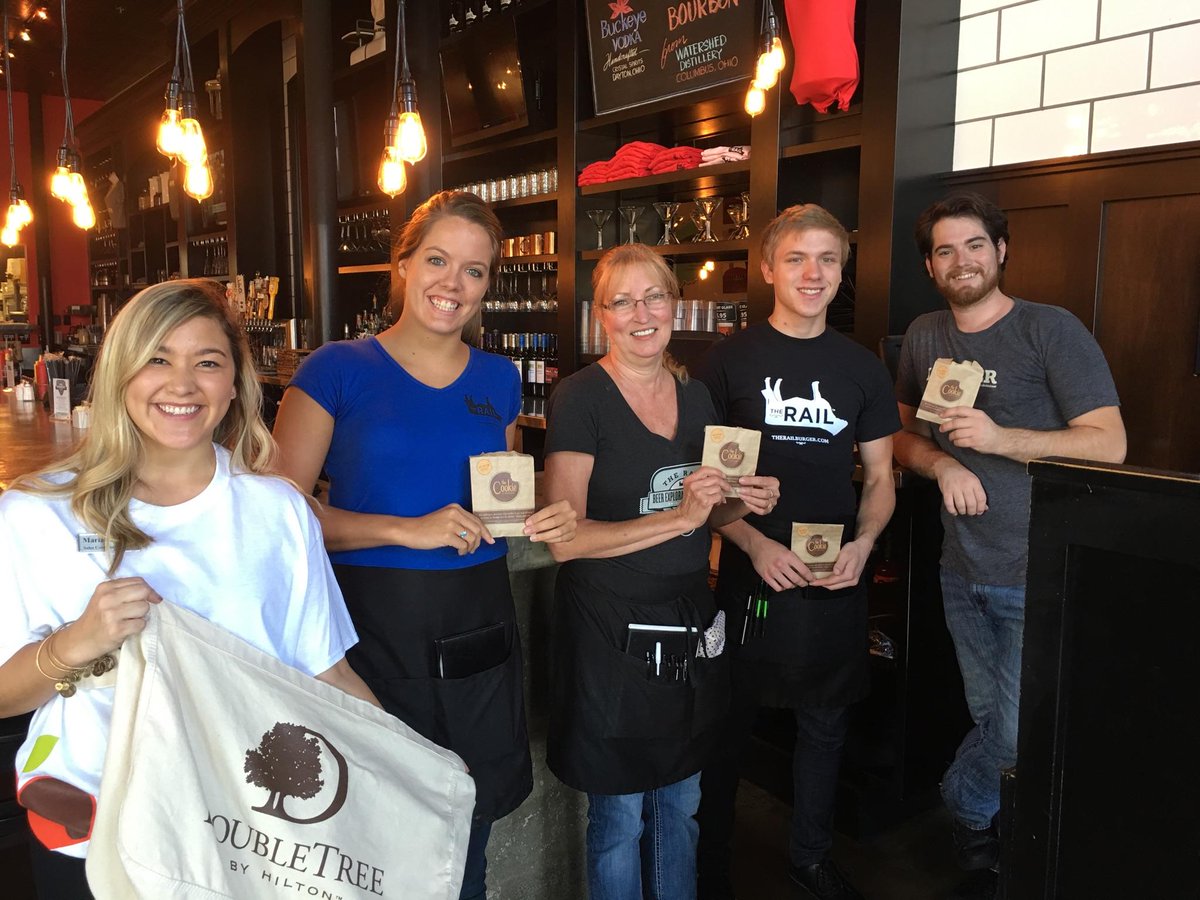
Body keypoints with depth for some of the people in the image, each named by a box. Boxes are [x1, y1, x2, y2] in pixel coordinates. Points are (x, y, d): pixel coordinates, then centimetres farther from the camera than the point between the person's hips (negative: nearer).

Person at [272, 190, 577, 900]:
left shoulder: (499, 380, 7)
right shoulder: (338, 370, -6)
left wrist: (542, 520, -2)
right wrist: (405, 530, -20)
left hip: (480, 628, 4)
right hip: (376, 627, -3)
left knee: (467, 838, 18)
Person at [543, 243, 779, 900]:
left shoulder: (696, 397, 6)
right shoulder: (579, 399, -13)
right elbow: (565, 539, -20)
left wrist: (744, 503, -3)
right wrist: (677, 518, -24)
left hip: (690, 625, 6)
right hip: (610, 631, -5)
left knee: (680, 805, 21)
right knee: (619, 818, 11)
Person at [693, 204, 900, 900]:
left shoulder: (862, 367, 5)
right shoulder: (729, 361, -4)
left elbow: (880, 475, 10)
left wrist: (863, 543, -8)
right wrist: (755, 544, -16)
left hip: (836, 582, 3)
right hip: (750, 573, -3)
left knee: (825, 725, 16)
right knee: (729, 727, 10)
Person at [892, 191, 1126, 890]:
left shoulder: (1052, 330, -10)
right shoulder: (924, 337, 6)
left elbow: (1110, 444, -14)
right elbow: (903, 434, 13)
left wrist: (999, 438, -26)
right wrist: (942, 463, -9)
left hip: (1038, 574, -4)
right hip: (962, 568, 4)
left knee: (1018, 730, -3)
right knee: (989, 716, 16)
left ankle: (962, 799, 28)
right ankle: (982, 820, 39)